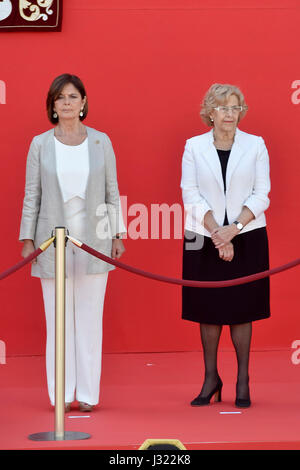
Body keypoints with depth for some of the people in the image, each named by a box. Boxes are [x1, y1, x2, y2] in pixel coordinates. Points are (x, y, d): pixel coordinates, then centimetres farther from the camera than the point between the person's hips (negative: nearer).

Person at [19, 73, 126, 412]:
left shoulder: (100, 142, 5)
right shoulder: (40, 144, 4)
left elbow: (112, 193, 8)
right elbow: (32, 195, 5)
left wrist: (117, 235, 4)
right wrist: (27, 239, 1)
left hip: (94, 239, 0)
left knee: (90, 317, 3)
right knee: (58, 318, 3)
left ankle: (88, 393, 11)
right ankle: (61, 394, 11)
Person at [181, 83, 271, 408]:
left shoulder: (255, 145, 3)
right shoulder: (194, 147, 3)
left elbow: (261, 195, -2)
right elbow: (191, 195, -2)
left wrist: (233, 229, -14)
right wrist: (216, 231, -13)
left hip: (246, 238, -1)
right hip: (205, 239, 1)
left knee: (242, 309, 3)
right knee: (207, 309, 5)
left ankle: (242, 381, 11)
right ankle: (211, 379, 17)